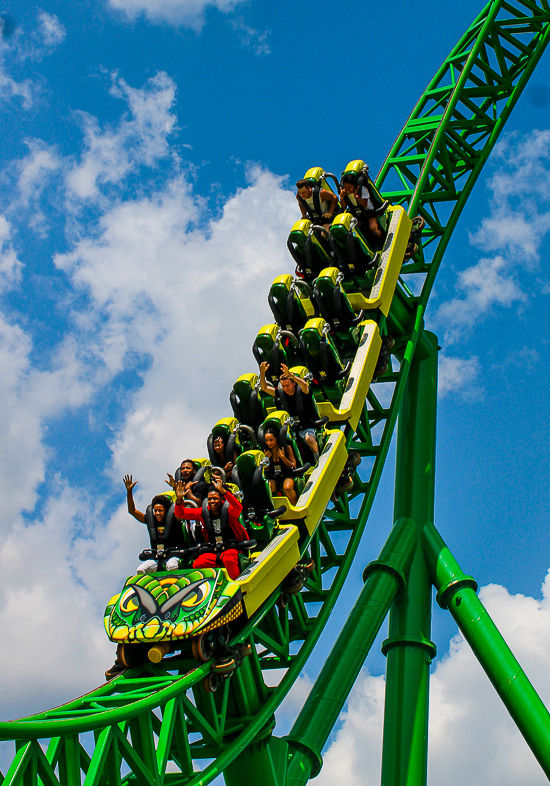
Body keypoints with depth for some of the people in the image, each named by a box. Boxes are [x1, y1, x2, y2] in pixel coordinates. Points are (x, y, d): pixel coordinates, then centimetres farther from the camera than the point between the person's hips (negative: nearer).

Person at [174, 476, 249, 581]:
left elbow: (238, 507, -30)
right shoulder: (203, 512, 6)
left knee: (229, 560, -35)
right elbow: (180, 514, 5)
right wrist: (179, 499, -17)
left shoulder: (228, 510, -6)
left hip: (231, 548, -4)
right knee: (197, 564, -20)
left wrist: (223, 490, -40)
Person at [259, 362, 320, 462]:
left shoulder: (301, 391, -9)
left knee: (309, 439, -34)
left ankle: (317, 456, -4)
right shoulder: (280, 393, 3)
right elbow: (264, 388, 0)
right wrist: (262, 373, -17)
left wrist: (290, 375, -46)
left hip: (307, 427, -4)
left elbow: (305, 385, -33)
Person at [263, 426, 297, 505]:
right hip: (272, 478, 2)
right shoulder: (266, 452, 6)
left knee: (287, 487, -35)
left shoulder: (287, 448, 1)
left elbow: (293, 466, 1)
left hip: (287, 475, -2)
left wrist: (283, 457, -13)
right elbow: (266, 471, 10)